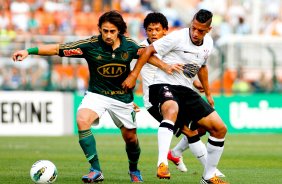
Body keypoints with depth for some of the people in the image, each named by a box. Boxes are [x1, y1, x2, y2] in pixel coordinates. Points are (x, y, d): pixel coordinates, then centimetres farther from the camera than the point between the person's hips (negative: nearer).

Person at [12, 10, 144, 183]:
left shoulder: (129, 45, -12)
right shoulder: (91, 45, -18)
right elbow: (57, 49, -20)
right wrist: (29, 51, -29)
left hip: (123, 96, 2)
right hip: (97, 94, -2)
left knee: (130, 138, 10)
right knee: (82, 121, -30)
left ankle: (134, 170, 43)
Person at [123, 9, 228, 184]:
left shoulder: (208, 43, 7)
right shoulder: (178, 37, -15)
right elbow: (149, 50, -11)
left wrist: (208, 93, 30)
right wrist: (133, 76, -15)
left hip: (186, 90, 7)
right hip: (164, 85, -7)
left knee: (220, 128, 0)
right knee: (172, 110, -43)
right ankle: (162, 163, -52)